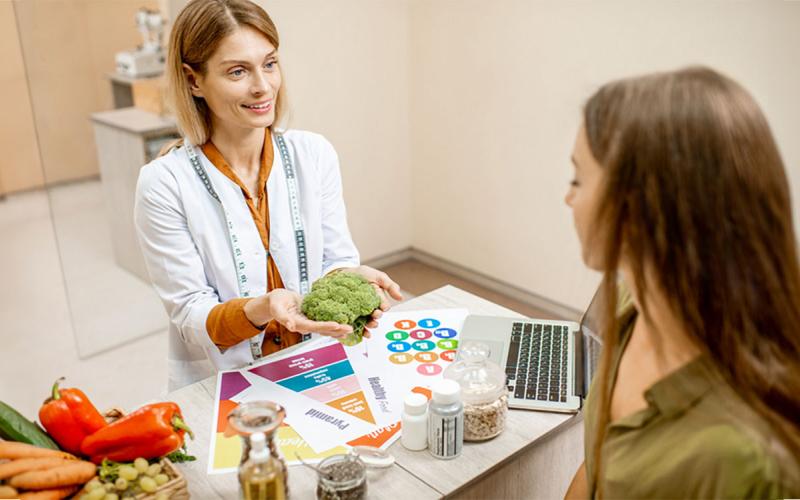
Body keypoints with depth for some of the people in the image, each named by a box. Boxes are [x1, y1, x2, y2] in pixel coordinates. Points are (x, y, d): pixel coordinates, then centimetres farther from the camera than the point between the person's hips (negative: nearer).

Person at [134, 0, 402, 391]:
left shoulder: (315, 154, -1)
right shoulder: (164, 183, -11)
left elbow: (336, 259, 3)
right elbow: (191, 315, -9)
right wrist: (259, 310, -29)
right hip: (219, 385, -2)